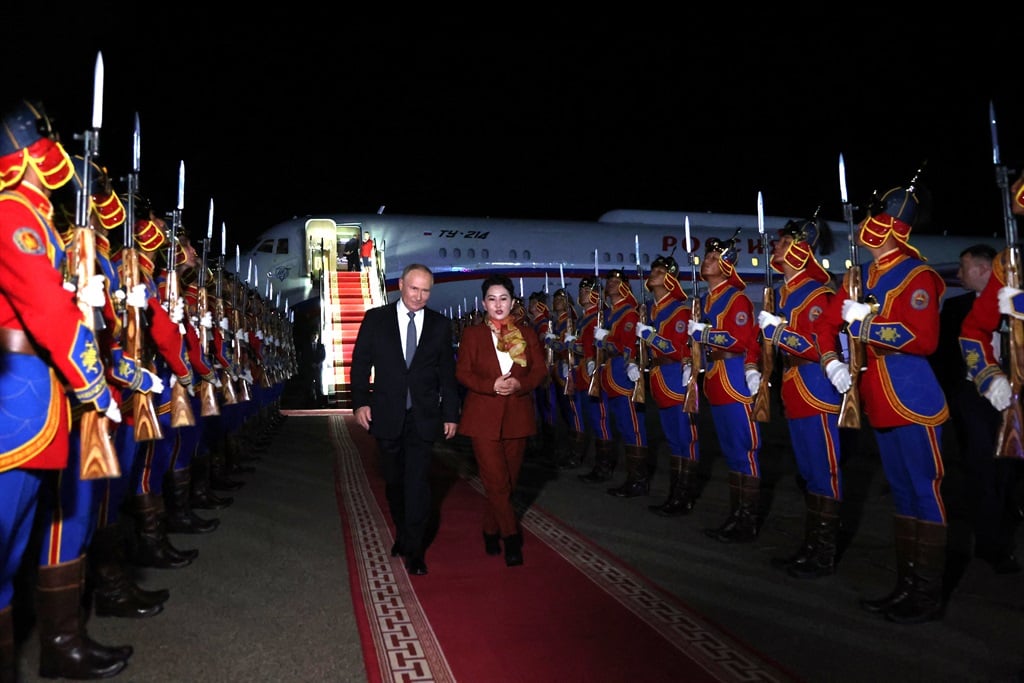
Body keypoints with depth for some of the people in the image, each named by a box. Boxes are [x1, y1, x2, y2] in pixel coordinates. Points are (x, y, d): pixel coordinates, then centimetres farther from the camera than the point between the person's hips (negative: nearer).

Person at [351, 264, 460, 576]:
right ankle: (402, 534, 34)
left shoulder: (440, 325, 3)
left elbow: (447, 372, 5)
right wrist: (360, 401, -7)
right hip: (387, 415, 1)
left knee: (418, 482, -5)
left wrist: (450, 414, 3)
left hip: (423, 417, -1)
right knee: (394, 480, 13)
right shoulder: (375, 319, 1)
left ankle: (414, 550, 6)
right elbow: (360, 362, 3)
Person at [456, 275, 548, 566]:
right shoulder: (472, 334, 3)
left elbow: (540, 370, 5)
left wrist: (519, 384, -15)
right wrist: (492, 385, -18)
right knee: (496, 482, -7)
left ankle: (491, 531, 29)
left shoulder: (527, 333, 8)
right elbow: (462, 372, -2)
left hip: (517, 416, 3)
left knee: (508, 481, 10)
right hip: (484, 416, -3)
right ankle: (511, 537, 6)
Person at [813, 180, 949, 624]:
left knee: (925, 491, 1)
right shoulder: (859, 277, 11)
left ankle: (929, 596, 12)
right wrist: (830, 361, -1)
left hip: (914, 403, -8)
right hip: (880, 404, 8)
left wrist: (864, 323, -22)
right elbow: (825, 322, 15)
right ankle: (906, 586, 26)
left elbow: (924, 339, -23)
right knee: (901, 493, 15)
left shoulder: (917, 276, -12)